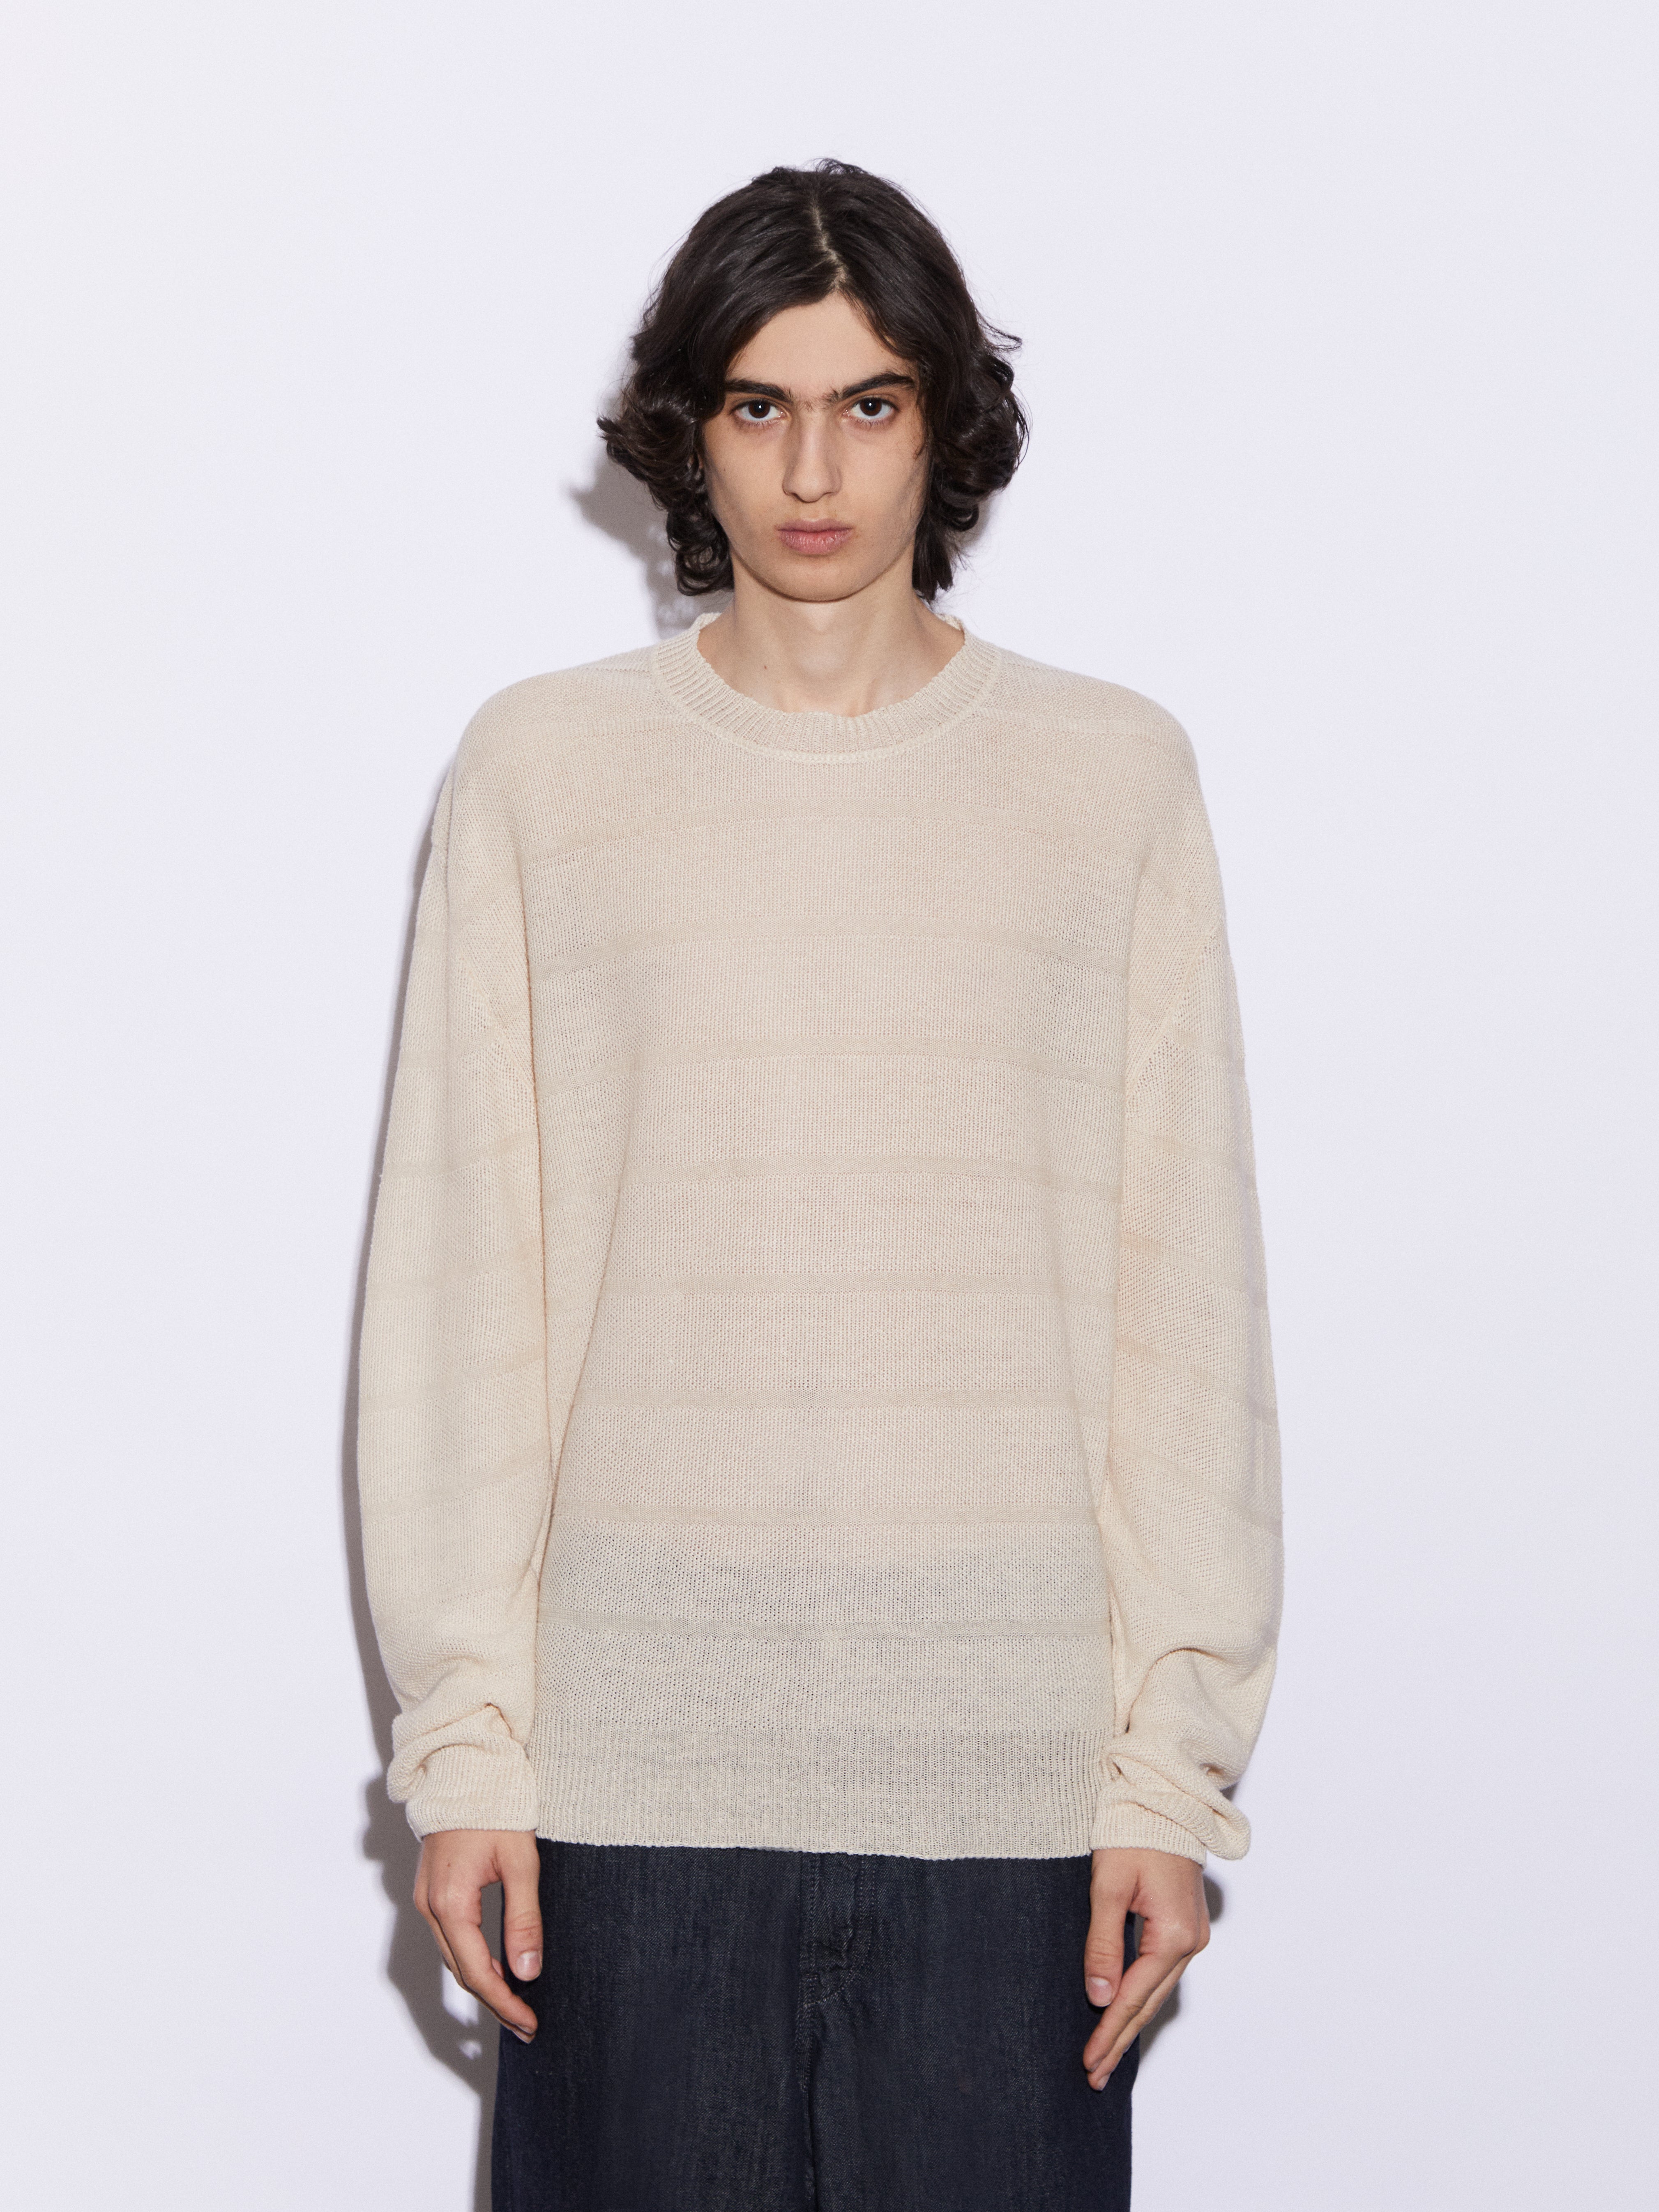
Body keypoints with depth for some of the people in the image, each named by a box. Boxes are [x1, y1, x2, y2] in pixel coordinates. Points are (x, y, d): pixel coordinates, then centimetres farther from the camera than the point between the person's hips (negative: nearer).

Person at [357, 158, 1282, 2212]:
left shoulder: (1114, 777, 5)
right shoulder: (540, 771, 4)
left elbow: (1185, 1297, 3)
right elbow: (458, 1287, 4)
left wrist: (1176, 1760, -1)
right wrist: (458, 1737, -1)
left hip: (1008, 1756, 0)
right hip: (636, 1753, 0)